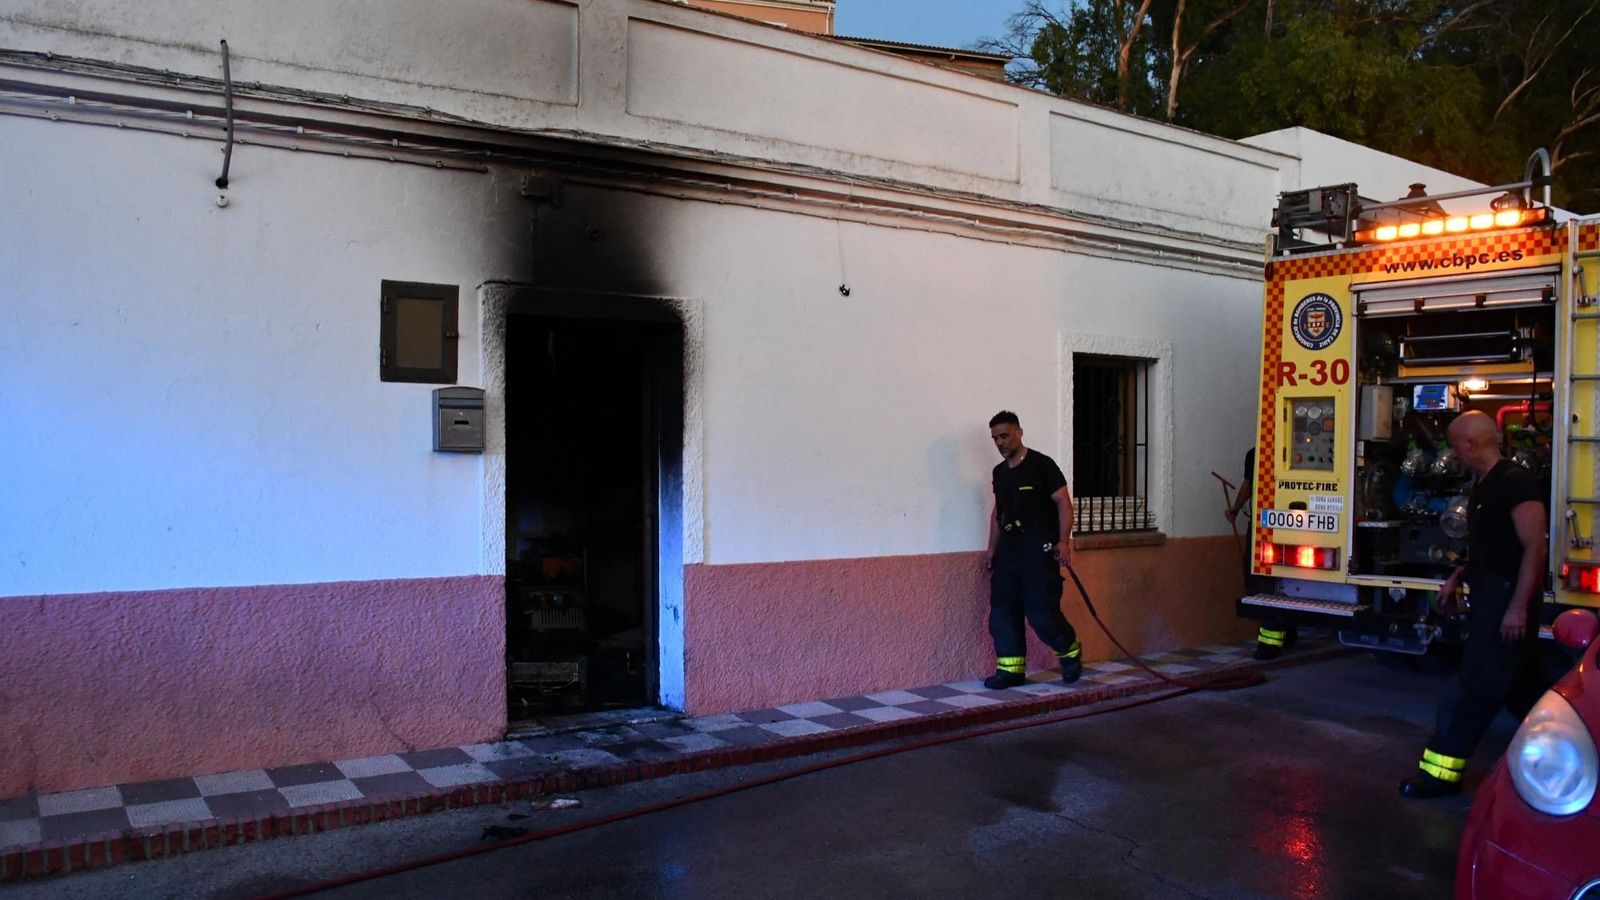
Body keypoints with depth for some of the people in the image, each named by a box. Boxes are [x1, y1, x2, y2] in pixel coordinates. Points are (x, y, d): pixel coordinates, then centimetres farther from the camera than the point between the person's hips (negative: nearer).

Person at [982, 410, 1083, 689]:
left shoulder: (1042, 465, -7)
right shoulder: (1000, 472, 15)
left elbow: (1063, 502, -9)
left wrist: (1063, 541, -18)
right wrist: (992, 548, 19)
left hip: (1040, 548, -7)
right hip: (1009, 548, 7)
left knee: (1041, 610, -10)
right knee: (1002, 610, 1)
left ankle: (1070, 651, 16)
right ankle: (1011, 668, 8)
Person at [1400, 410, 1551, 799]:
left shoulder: (1517, 482, -17)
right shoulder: (1484, 484, 14)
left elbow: (1535, 547, -21)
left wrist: (1518, 607, -23)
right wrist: (1456, 578, 18)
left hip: (1508, 596, -10)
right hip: (1489, 594, 10)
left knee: (1475, 684, -7)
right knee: (1523, 684, 18)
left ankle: (1441, 770, -4)